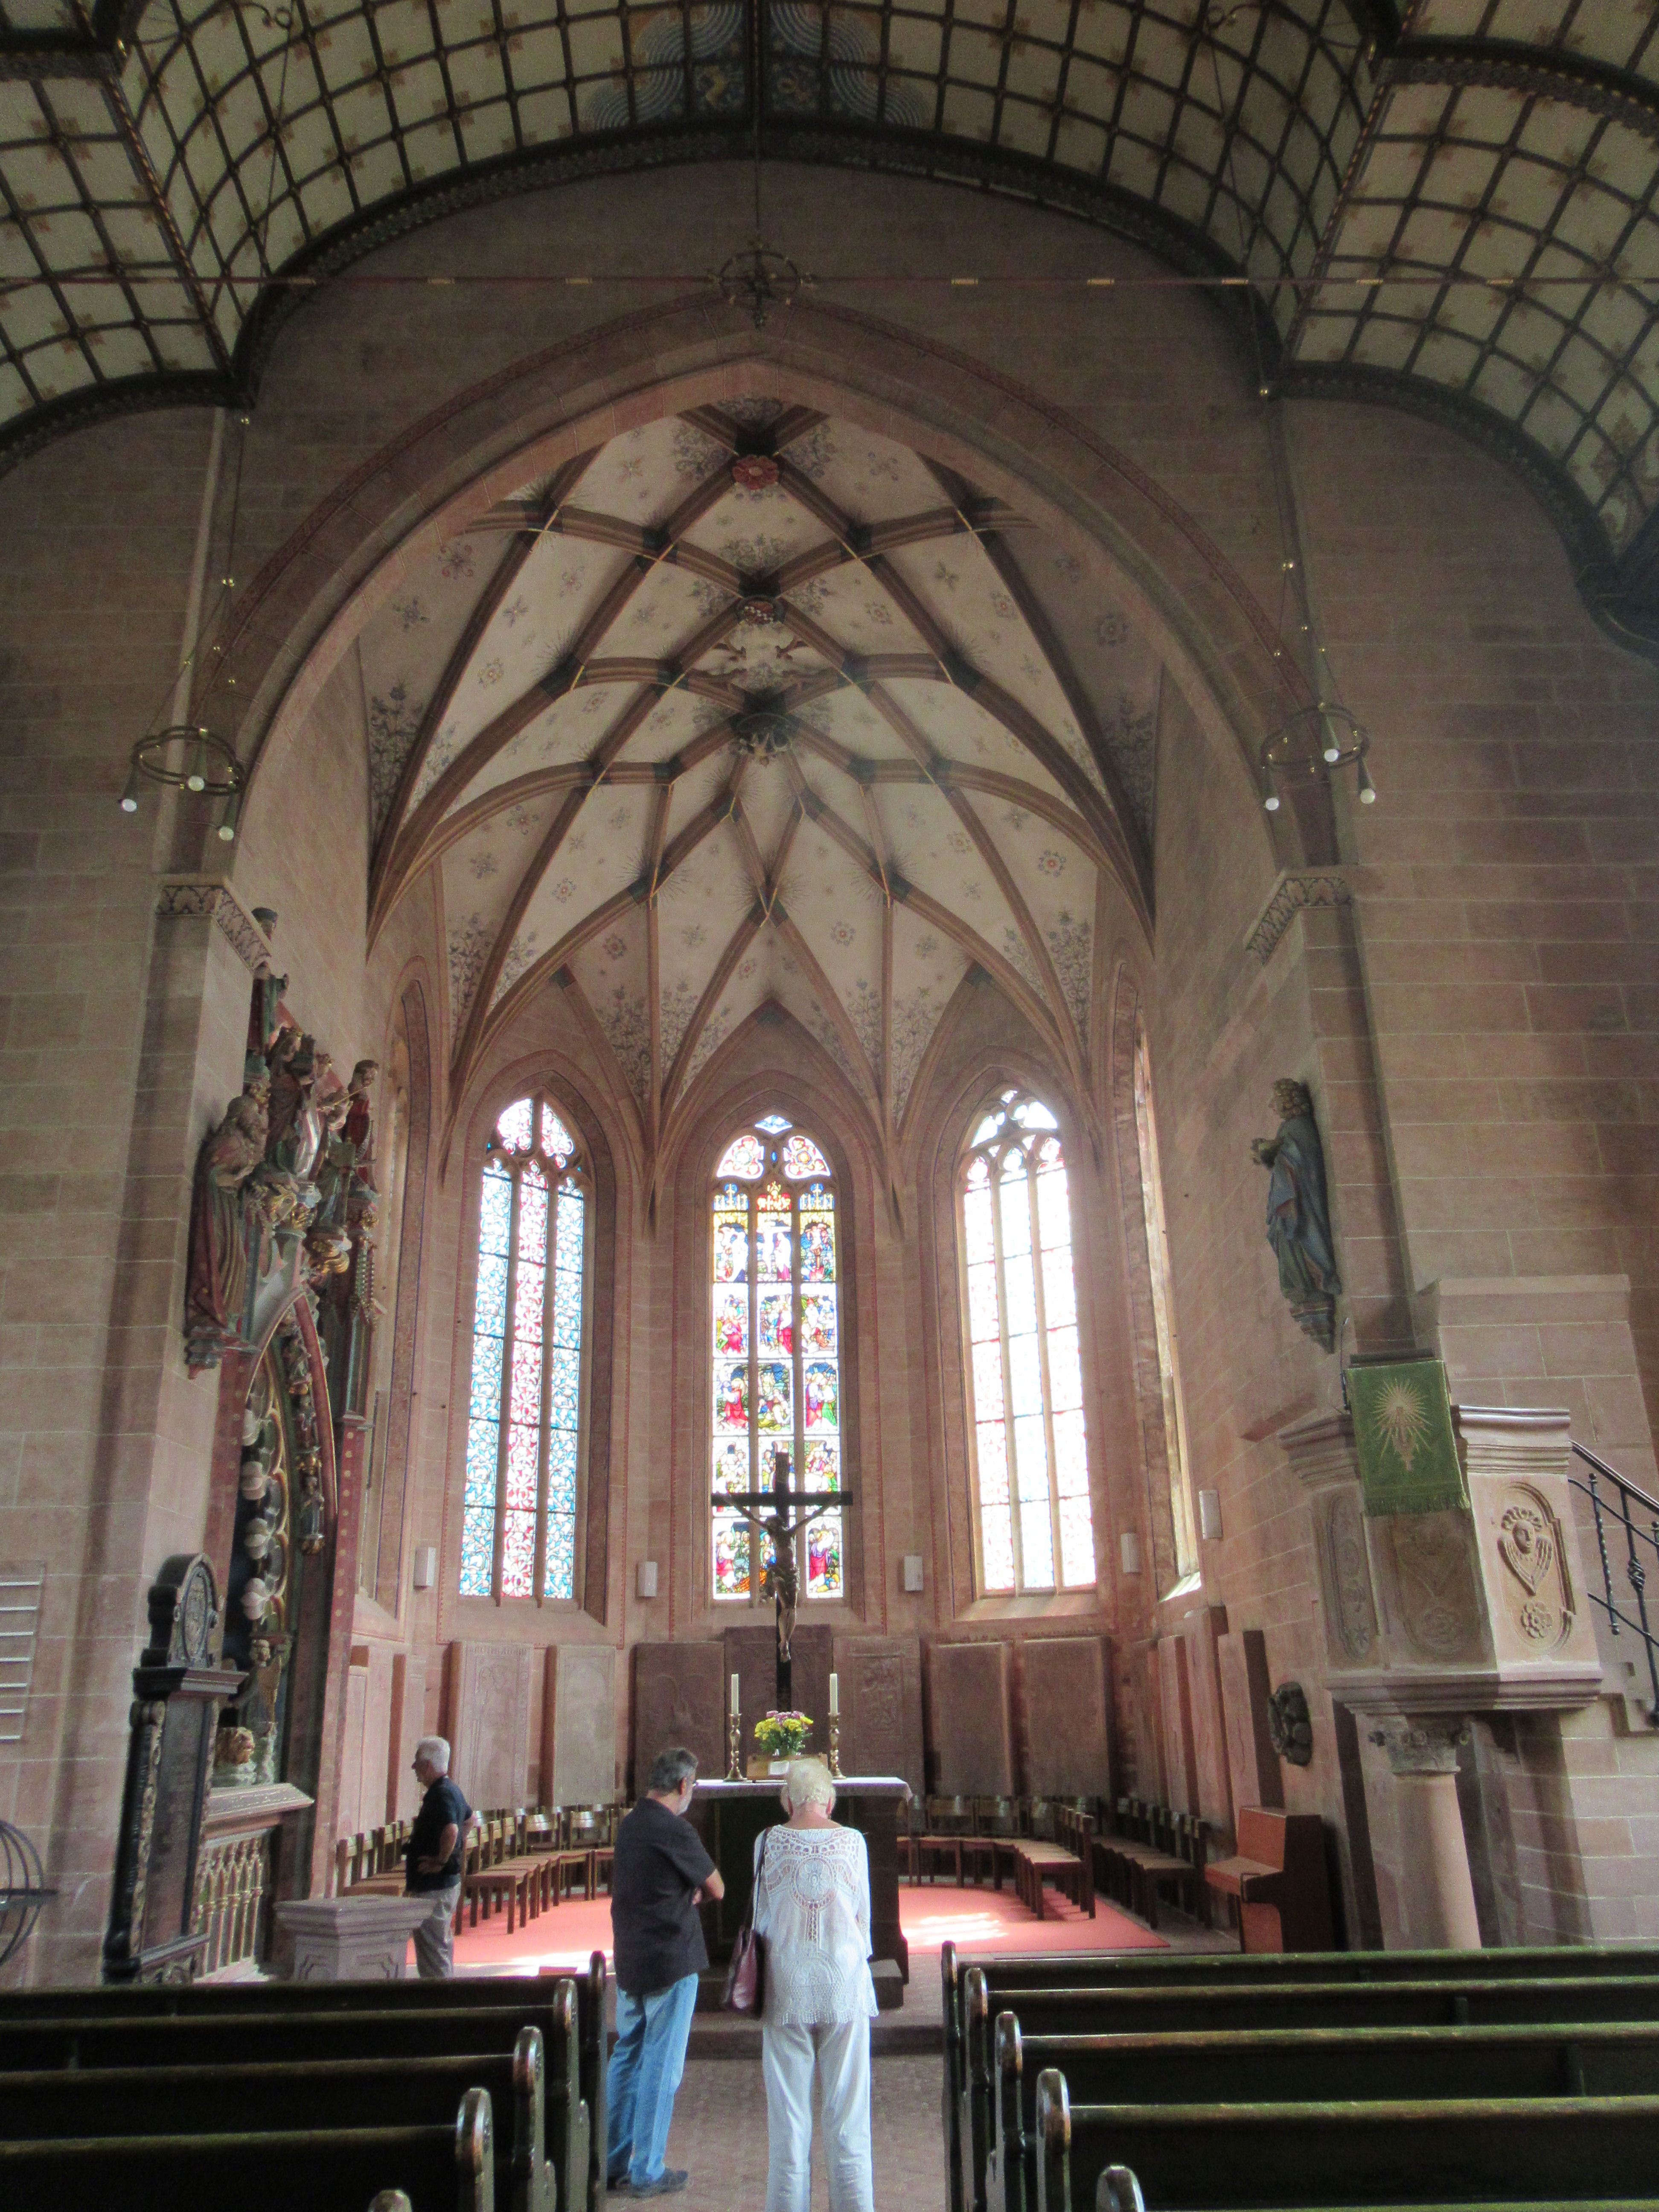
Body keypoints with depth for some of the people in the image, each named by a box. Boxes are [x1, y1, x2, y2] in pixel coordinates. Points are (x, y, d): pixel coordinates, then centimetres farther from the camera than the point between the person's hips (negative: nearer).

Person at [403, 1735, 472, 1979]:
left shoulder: (440, 1795, -19)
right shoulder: (452, 1790, 13)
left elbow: (451, 1830, -35)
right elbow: (469, 1817, 31)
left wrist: (441, 1861, -23)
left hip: (434, 1887, -10)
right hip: (449, 1883, 10)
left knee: (431, 1949, -5)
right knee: (443, 1946, 18)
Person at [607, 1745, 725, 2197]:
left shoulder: (630, 1825, 8)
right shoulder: (674, 1830, -19)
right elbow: (717, 1889, -9)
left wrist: (683, 1892, 4)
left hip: (629, 1960, 8)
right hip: (671, 1962, -8)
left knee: (626, 2058, 16)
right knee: (661, 2065, 2)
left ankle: (612, 2163, 24)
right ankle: (647, 2172, 10)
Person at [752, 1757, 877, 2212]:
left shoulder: (768, 1842, -3)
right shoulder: (852, 1841, -2)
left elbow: (761, 1918, 5)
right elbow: (863, 1915, 7)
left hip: (787, 1985, 0)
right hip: (845, 1984, 1)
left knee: (787, 2110, 9)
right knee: (847, 2106, 10)